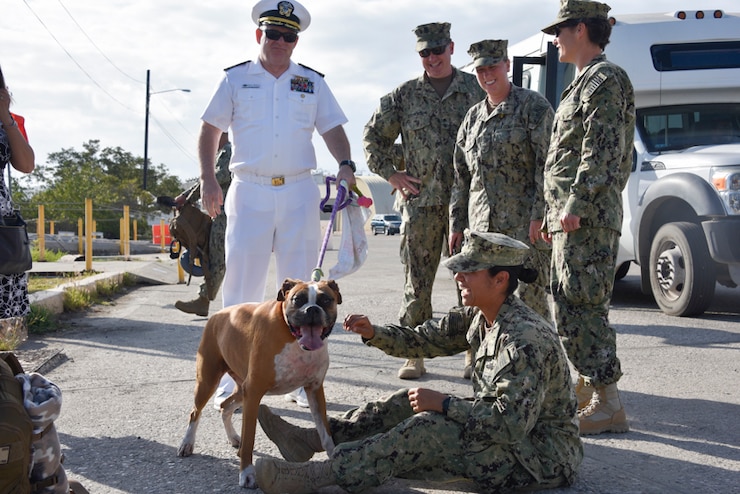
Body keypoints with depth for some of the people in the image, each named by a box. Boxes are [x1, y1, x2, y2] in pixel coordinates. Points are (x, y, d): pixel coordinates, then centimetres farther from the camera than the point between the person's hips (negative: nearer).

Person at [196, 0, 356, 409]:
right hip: (249, 193, -1)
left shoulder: (312, 83, 12)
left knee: (300, 287, 3)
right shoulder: (236, 79, 7)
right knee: (241, 286, -1)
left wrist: (345, 165, -8)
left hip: (298, 194, 2)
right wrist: (207, 179, -4)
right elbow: (209, 130, 8)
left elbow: (332, 129, 12)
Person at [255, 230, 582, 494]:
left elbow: (510, 422, -32)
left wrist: (443, 403, -24)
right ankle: (311, 439, 8)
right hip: (511, 426, 10)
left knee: (428, 428, -24)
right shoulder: (479, 315, 2)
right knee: (410, 402, 6)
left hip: (545, 455, -9)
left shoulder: (525, 339, -27)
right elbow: (424, 339, 9)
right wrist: (373, 333, -8)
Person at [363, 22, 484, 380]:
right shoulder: (404, 95, 7)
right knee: (417, 280, 2)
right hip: (420, 202, 0)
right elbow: (374, 136, 15)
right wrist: (391, 174, 5)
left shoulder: (476, 90, 6)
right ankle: (414, 355, 10)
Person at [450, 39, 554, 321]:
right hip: (482, 227, 6)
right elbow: (461, 176, 21)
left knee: (529, 298, -9)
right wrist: (456, 224, 16)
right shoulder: (474, 117, 18)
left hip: (524, 224, -6)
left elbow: (547, 164, -9)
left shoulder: (533, 106, -2)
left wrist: (539, 216, -17)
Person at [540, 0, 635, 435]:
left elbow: (601, 152, -20)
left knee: (587, 306, -11)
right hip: (572, 218, 11)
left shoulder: (606, 79, -10)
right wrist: (553, 215, 23)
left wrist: (575, 206, -24)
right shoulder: (584, 83, 22)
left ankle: (608, 405, -8)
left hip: (589, 218, -11)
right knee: (568, 305, 15)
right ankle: (587, 388, 24)